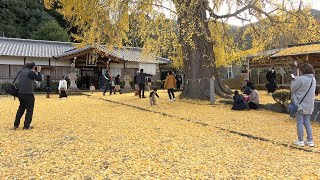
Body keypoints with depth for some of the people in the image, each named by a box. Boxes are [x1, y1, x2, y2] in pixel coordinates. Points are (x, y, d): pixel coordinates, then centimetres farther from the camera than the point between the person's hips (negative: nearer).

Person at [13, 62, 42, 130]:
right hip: (28, 94, -7)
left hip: (20, 93, 7)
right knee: (29, 110, 2)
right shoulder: (31, 72, -11)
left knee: (21, 109, 18)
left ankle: (16, 125, 19)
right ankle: (26, 126, 3)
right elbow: (39, 79, -7)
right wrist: (38, 72, 9)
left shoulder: (21, 71, 10)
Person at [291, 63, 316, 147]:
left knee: (300, 123, 3)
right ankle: (310, 141, 17)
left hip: (300, 105, -7)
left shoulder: (301, 79, -17)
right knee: (307, 123, 15)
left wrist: (293, 80, 8)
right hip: (309, 105, 7)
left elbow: (293, 88, -10)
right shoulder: (313, 79, 7)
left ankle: (300, 141, 9)